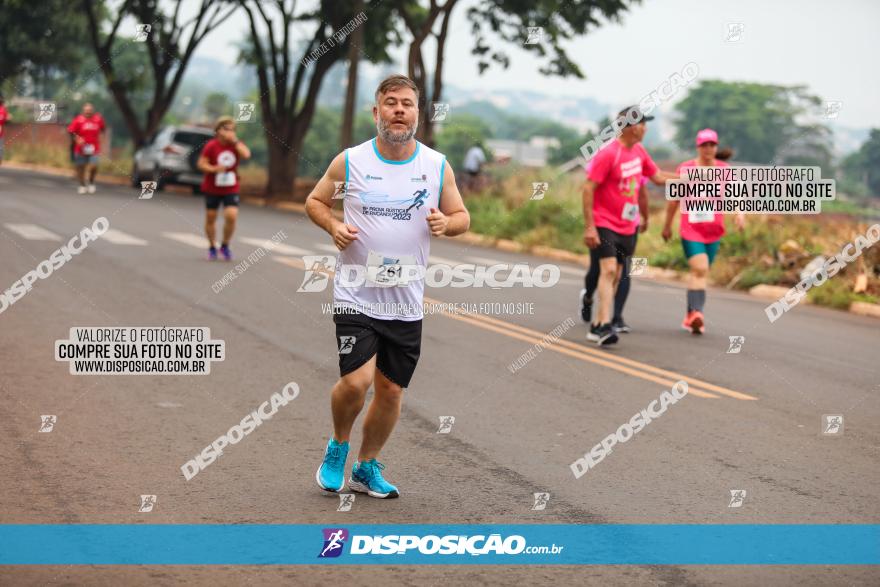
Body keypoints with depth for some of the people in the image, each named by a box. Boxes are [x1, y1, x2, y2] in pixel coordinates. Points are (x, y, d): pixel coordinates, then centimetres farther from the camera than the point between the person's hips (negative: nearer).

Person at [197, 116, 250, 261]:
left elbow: (246, 155, -19)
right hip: (212, 189, -1)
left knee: (232, 216, -16)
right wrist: (214, 169, -27)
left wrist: (235, 141, -20)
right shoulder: (211, 146, -9)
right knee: (210, 218, 5)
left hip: (231, 189, 1)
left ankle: (225, 246, 5)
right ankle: (212, 247, 24)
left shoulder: (236, 144, 0)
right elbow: (201, 164, -11)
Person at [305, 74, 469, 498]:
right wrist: (333, 226, -10)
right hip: (356, 294, -3)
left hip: (406, 303, 3)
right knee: (355, 381, -16)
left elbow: (462, 217, 11)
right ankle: (338, 447, 15)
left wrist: (446, 222, -12)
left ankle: (366, 468, 29)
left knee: (391, 390, 8)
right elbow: (314, 201, 10)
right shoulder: (349, 161, -3)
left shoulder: (437, 166, 2)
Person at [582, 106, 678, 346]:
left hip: (627, 226, 8)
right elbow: (588, 188, -17)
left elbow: (658, 177, 21)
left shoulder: (639, 151, 8)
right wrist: (589, 226, -20)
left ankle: (597, 325, 16)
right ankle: (605, 325, -23)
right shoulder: (607, 154, -16)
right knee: (608, 270, -19)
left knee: (613, 275, 9)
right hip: (604, 224, -8)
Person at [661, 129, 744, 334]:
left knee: (699, 271, 11)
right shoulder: (685, 169, 0)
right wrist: (667, 225, 15)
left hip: (713, 231, 3)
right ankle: (696, 313, -25)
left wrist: (740, 213, -27)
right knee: (700, 269, -19)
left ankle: (690, 316, 22)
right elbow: (674, 199, 9)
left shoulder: (724, 169, 4)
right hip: (690, 229, -3)